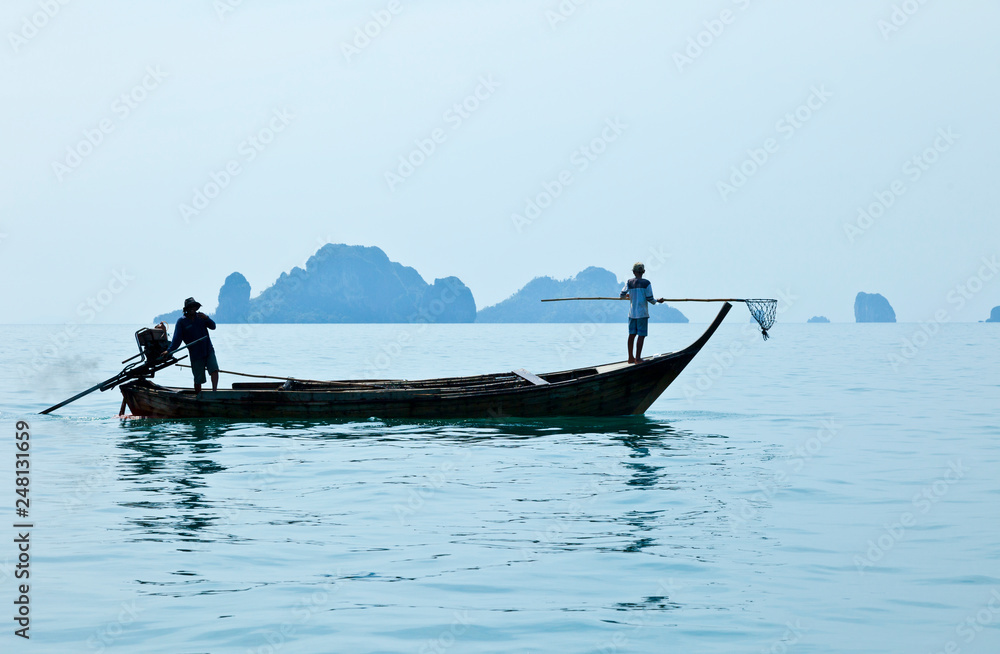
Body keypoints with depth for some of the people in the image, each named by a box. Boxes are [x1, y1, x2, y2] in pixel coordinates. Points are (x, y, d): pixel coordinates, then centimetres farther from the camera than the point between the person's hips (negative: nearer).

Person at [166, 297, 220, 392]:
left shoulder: (200, 317, 8)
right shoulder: (181, 321, -1)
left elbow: (213, 326, -2)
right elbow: (177, 339, -5)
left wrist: (206, 318, -21)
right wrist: (169, 351, -16)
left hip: (209, 350, 2)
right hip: (196, 354, -2)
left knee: (214, 369, -21)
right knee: (198, 380, 1)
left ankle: (214, 391, -27)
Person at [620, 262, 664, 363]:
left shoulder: (629, 282, 1)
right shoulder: (646, 283, -8)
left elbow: (622, 296, 1)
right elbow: (650, 299, -9)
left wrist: (627, 296, 24)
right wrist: (657, 301, 11)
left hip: (632, 312, 4)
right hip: (642, 313, -4)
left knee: (632, 334, 11)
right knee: (641, 335, -2)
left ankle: (630, 358, 18)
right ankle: (638, 358, -6)